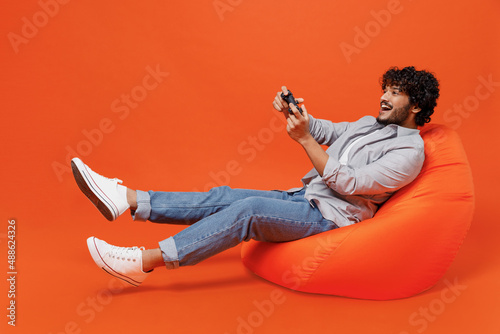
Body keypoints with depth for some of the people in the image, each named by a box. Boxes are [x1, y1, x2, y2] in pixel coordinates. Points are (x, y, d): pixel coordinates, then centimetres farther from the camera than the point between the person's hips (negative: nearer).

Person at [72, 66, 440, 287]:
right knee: (224, 197, -9)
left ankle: (147, 260, -30)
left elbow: (347, 183, -19)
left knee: (248, 209, -30)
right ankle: (127, 199, -14)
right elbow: (324, 130, 17)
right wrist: (293, 110, -5)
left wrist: (304, 138, -23)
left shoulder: (410, 150, -9)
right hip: (303, 196, 8)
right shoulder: (369, 123, 19)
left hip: (329, 216, -8)